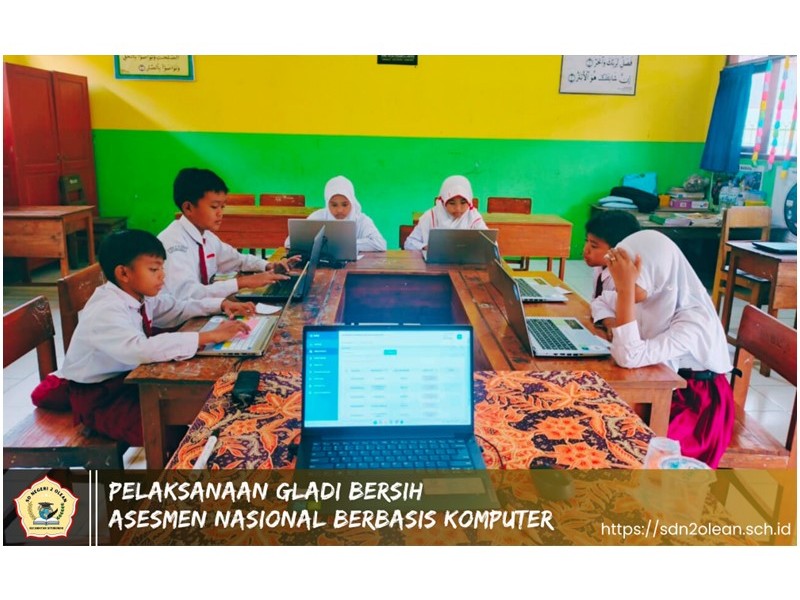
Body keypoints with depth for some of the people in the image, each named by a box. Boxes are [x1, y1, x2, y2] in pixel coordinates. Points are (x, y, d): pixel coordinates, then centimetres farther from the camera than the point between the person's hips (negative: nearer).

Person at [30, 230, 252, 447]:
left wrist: (221, 304, -7)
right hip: (97, 395, -8)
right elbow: (141, 349, -46)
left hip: (128, 377, 8)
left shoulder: (142, 296, -5)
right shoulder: (105, 312, -30)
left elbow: (178, 310, 10)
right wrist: (209, 336, -46)